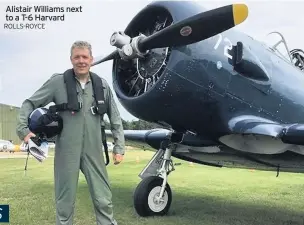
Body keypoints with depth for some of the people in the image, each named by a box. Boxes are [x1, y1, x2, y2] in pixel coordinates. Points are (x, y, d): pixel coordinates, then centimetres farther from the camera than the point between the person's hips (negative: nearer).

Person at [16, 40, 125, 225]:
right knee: (65, 202, 10)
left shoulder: (102, 85, 4)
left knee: (104, 200, 6)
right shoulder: (58, 82, -3)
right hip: (67, 151, -1)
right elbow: (30, 104, 5)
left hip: (94, 151, 2)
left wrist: (119, 146, 6)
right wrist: (23, 130, -7)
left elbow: (115, 118, 10)